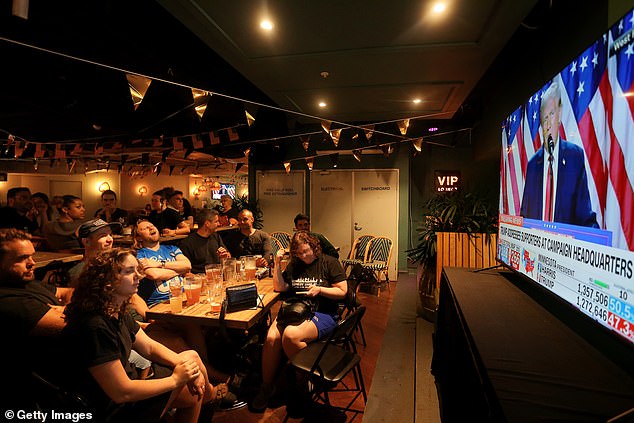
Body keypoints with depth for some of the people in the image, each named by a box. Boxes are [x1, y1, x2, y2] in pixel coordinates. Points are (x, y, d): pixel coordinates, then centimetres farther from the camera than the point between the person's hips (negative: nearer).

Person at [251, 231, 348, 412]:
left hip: (322, 313, -4)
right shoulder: (294, 265, 18)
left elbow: (342, 291, 2)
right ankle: (266, 387, -4)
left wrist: (319, 289, -12)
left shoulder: (330, 262, 4)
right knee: (271, 337, -24)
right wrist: (277, 264, 6)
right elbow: (280, 288, 16)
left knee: (290, 336, -32)